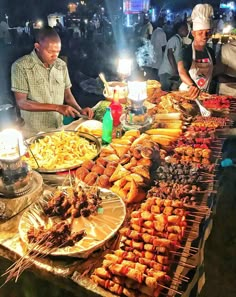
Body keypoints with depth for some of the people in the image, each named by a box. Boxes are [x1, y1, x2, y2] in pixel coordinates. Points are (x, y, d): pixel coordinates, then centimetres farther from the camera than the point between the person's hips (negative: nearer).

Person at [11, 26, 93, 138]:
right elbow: (21, 102, -17)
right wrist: (57, 107, -23)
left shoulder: (61, 65, 2)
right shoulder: (21, 66, -13)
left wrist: (80, 110, -10)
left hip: (58, 128, 4)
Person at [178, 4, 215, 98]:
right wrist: (192, 85, -51)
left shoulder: (210, 51, 2)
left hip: (205, 93, 5)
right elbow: (182, 72, -33)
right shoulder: (186, 51, -16)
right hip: (187, 92, -5)